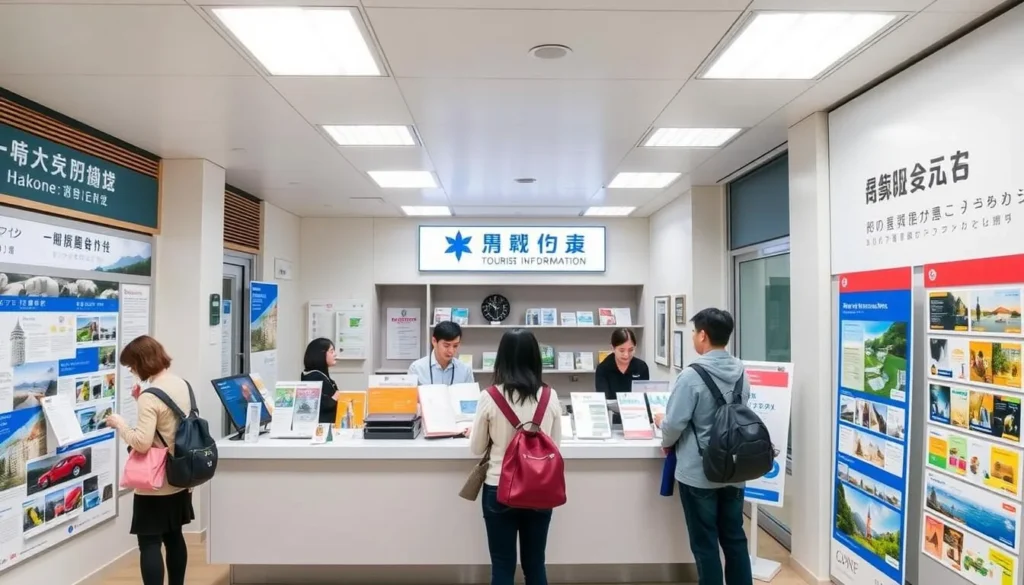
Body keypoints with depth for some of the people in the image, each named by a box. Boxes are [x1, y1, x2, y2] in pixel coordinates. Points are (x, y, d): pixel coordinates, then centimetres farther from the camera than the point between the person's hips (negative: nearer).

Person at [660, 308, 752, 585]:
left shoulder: (692, 375, -20)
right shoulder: (741, 372, 2)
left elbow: (674, 423, -18)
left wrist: (667, 442, 2)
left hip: (698, 473, -6)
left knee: (705, 543, 7)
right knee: (734, 538, 17)